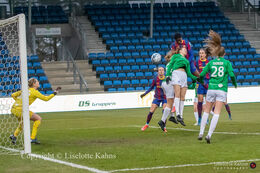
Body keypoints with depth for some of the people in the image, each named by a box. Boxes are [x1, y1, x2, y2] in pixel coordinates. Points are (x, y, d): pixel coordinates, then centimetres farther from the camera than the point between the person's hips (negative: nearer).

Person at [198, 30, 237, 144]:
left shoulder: (210, 63, 5)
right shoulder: (227, 63, 1)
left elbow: (201, 75, 4)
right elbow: (232, 75, -8)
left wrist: (201, 79, 27)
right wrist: (234, 83, 11)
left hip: (211, 89, 2)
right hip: (222, 90, -2)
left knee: (206, 111, 14)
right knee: (216, 113, -5)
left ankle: (201, 133, 13)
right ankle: (209, 135, -15)